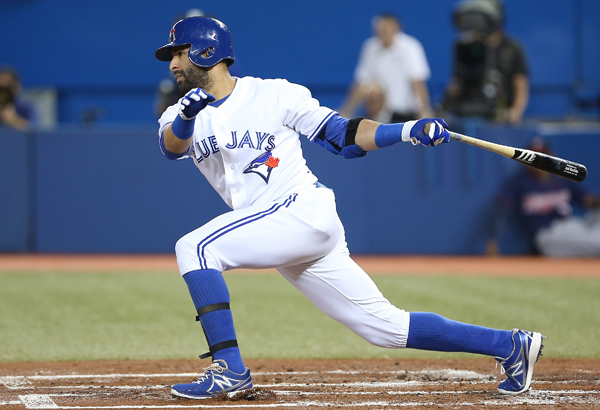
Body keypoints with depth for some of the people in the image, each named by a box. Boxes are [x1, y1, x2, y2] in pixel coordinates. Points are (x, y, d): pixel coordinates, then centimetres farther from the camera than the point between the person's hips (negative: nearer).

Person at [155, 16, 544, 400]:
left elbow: (344, 135, 1)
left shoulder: (273, 95, 0)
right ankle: (509, 345, 11)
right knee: (387, 326, 4)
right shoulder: (181, 116, 13)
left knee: (195, 248, -21)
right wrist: (186, 116, -33)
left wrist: (409, 130, -13)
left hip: (305, 210, -6)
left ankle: (229, 367, -21)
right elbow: (172, 146, -10)